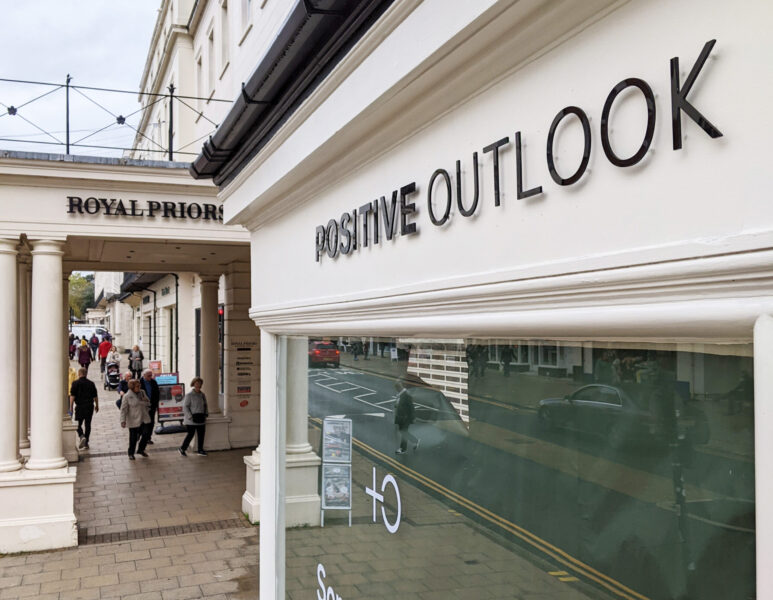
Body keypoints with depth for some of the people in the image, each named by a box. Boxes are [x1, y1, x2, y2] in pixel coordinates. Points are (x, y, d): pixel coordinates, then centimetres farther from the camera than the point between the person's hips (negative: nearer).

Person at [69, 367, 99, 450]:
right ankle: (86, 443, 10)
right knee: (87, 424, 8)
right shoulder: (91, 383, 6)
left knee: (78, 424, 7)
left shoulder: (76, 383, -5)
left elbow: (72, 396, -9)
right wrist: (97, 406, 20)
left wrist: (71, 406, -4)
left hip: (80, 406, -3)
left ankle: (82, 436, -18)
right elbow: (95, 396, 9)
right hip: (90, 406, 3)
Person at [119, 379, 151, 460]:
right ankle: (131, 454, 24)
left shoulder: (142, 392, 5)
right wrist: (123, 420, -17)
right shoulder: (127, 396, -11)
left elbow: (148, 403, 17)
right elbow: (123, 409, -12)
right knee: (133, 438, 5)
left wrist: (145, 401, -4)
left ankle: (141, 450, 28)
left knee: (145, 435, 4)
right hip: (133, 420, -5)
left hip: (144, 419, 5)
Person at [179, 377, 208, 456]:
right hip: (192, 420, -6)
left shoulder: (202, 395, 11)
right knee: (191, 434, -4)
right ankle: (182, 448, 12)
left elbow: (205, 405, 22)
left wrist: (206, 414, 8)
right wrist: (190, 417, -16)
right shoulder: (189, 395, -9)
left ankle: (200, 450, 19)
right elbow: (185, 407, -11)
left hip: (201, 419, 6)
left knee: (201, 434, 7)